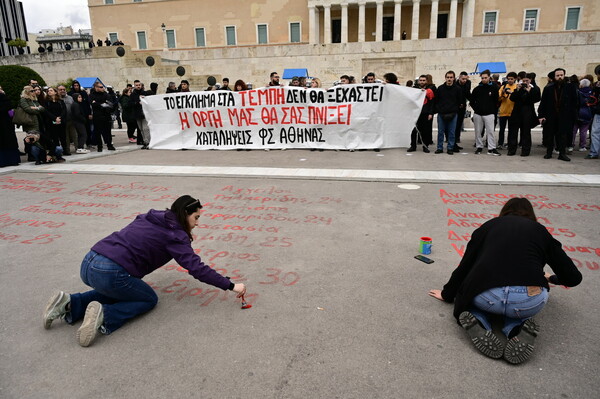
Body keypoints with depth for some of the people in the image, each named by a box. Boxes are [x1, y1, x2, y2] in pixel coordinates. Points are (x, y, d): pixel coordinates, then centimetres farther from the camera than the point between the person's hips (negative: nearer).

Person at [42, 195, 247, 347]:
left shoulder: (150, 219, 19)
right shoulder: (174, 234, -2)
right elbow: (197, 269, -8)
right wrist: (231, 286, -5)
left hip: (88, 264, 8)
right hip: (111, 273, -8)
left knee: (120, 290, 34)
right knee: (149, 299, 16)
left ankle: (71, 304, 14)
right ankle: (104, 315, -9)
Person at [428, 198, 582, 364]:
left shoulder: (490, 225, 23)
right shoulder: (540, 230, 23)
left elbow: (464, 266, 23)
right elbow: (573, 277, 27)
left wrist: (447, 294, 38)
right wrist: (550, 278, 49)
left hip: (485, 296, 0)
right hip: (529, 301, 1)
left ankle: (477, 324, 4)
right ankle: (520, 330, 6)